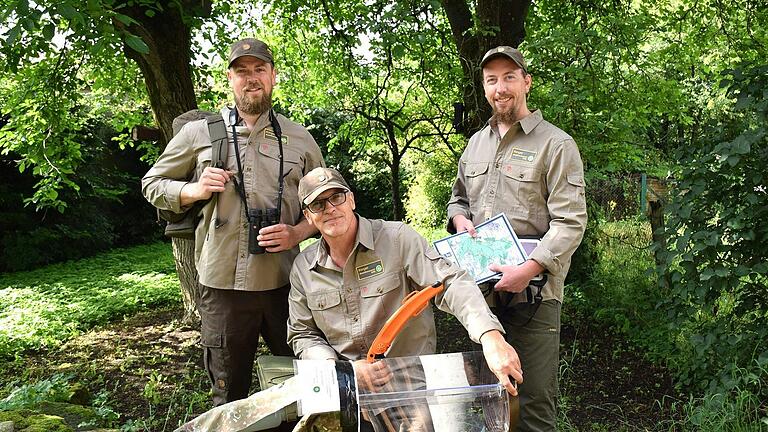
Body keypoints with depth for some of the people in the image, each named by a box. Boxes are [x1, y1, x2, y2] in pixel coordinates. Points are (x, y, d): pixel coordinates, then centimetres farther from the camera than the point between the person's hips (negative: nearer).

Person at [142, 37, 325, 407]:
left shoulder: (300, 139, 8)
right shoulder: (199, 133, 5)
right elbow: (152, 184, 12)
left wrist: (297, 233, -7)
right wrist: (196, 190, -8)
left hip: (285, 283, 1)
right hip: (223, 284, -1)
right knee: (229, 397, 13)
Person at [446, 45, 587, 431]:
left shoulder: (555, 145, -6)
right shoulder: (476, 143, 14)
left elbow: (570, 223, -13)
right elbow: (458, 197, 27)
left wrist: (528, 269, -23)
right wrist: (459, 218, 3)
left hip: (533, 290, -6)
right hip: (481, 288, 6)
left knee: (534, 399, 0)